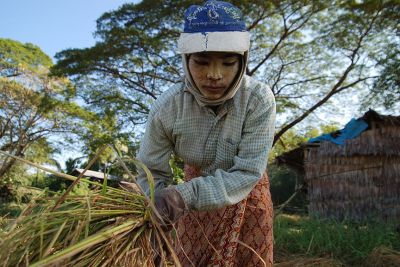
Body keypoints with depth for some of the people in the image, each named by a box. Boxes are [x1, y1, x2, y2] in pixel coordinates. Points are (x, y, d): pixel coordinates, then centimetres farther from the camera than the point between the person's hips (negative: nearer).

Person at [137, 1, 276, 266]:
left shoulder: (259, 99, -31)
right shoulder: (167, 107, -27)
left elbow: (247, 173, -31)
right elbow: (151, 173, -18)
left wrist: (185, 194, -44)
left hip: (246, 192, 0)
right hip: (196, 192, 1)